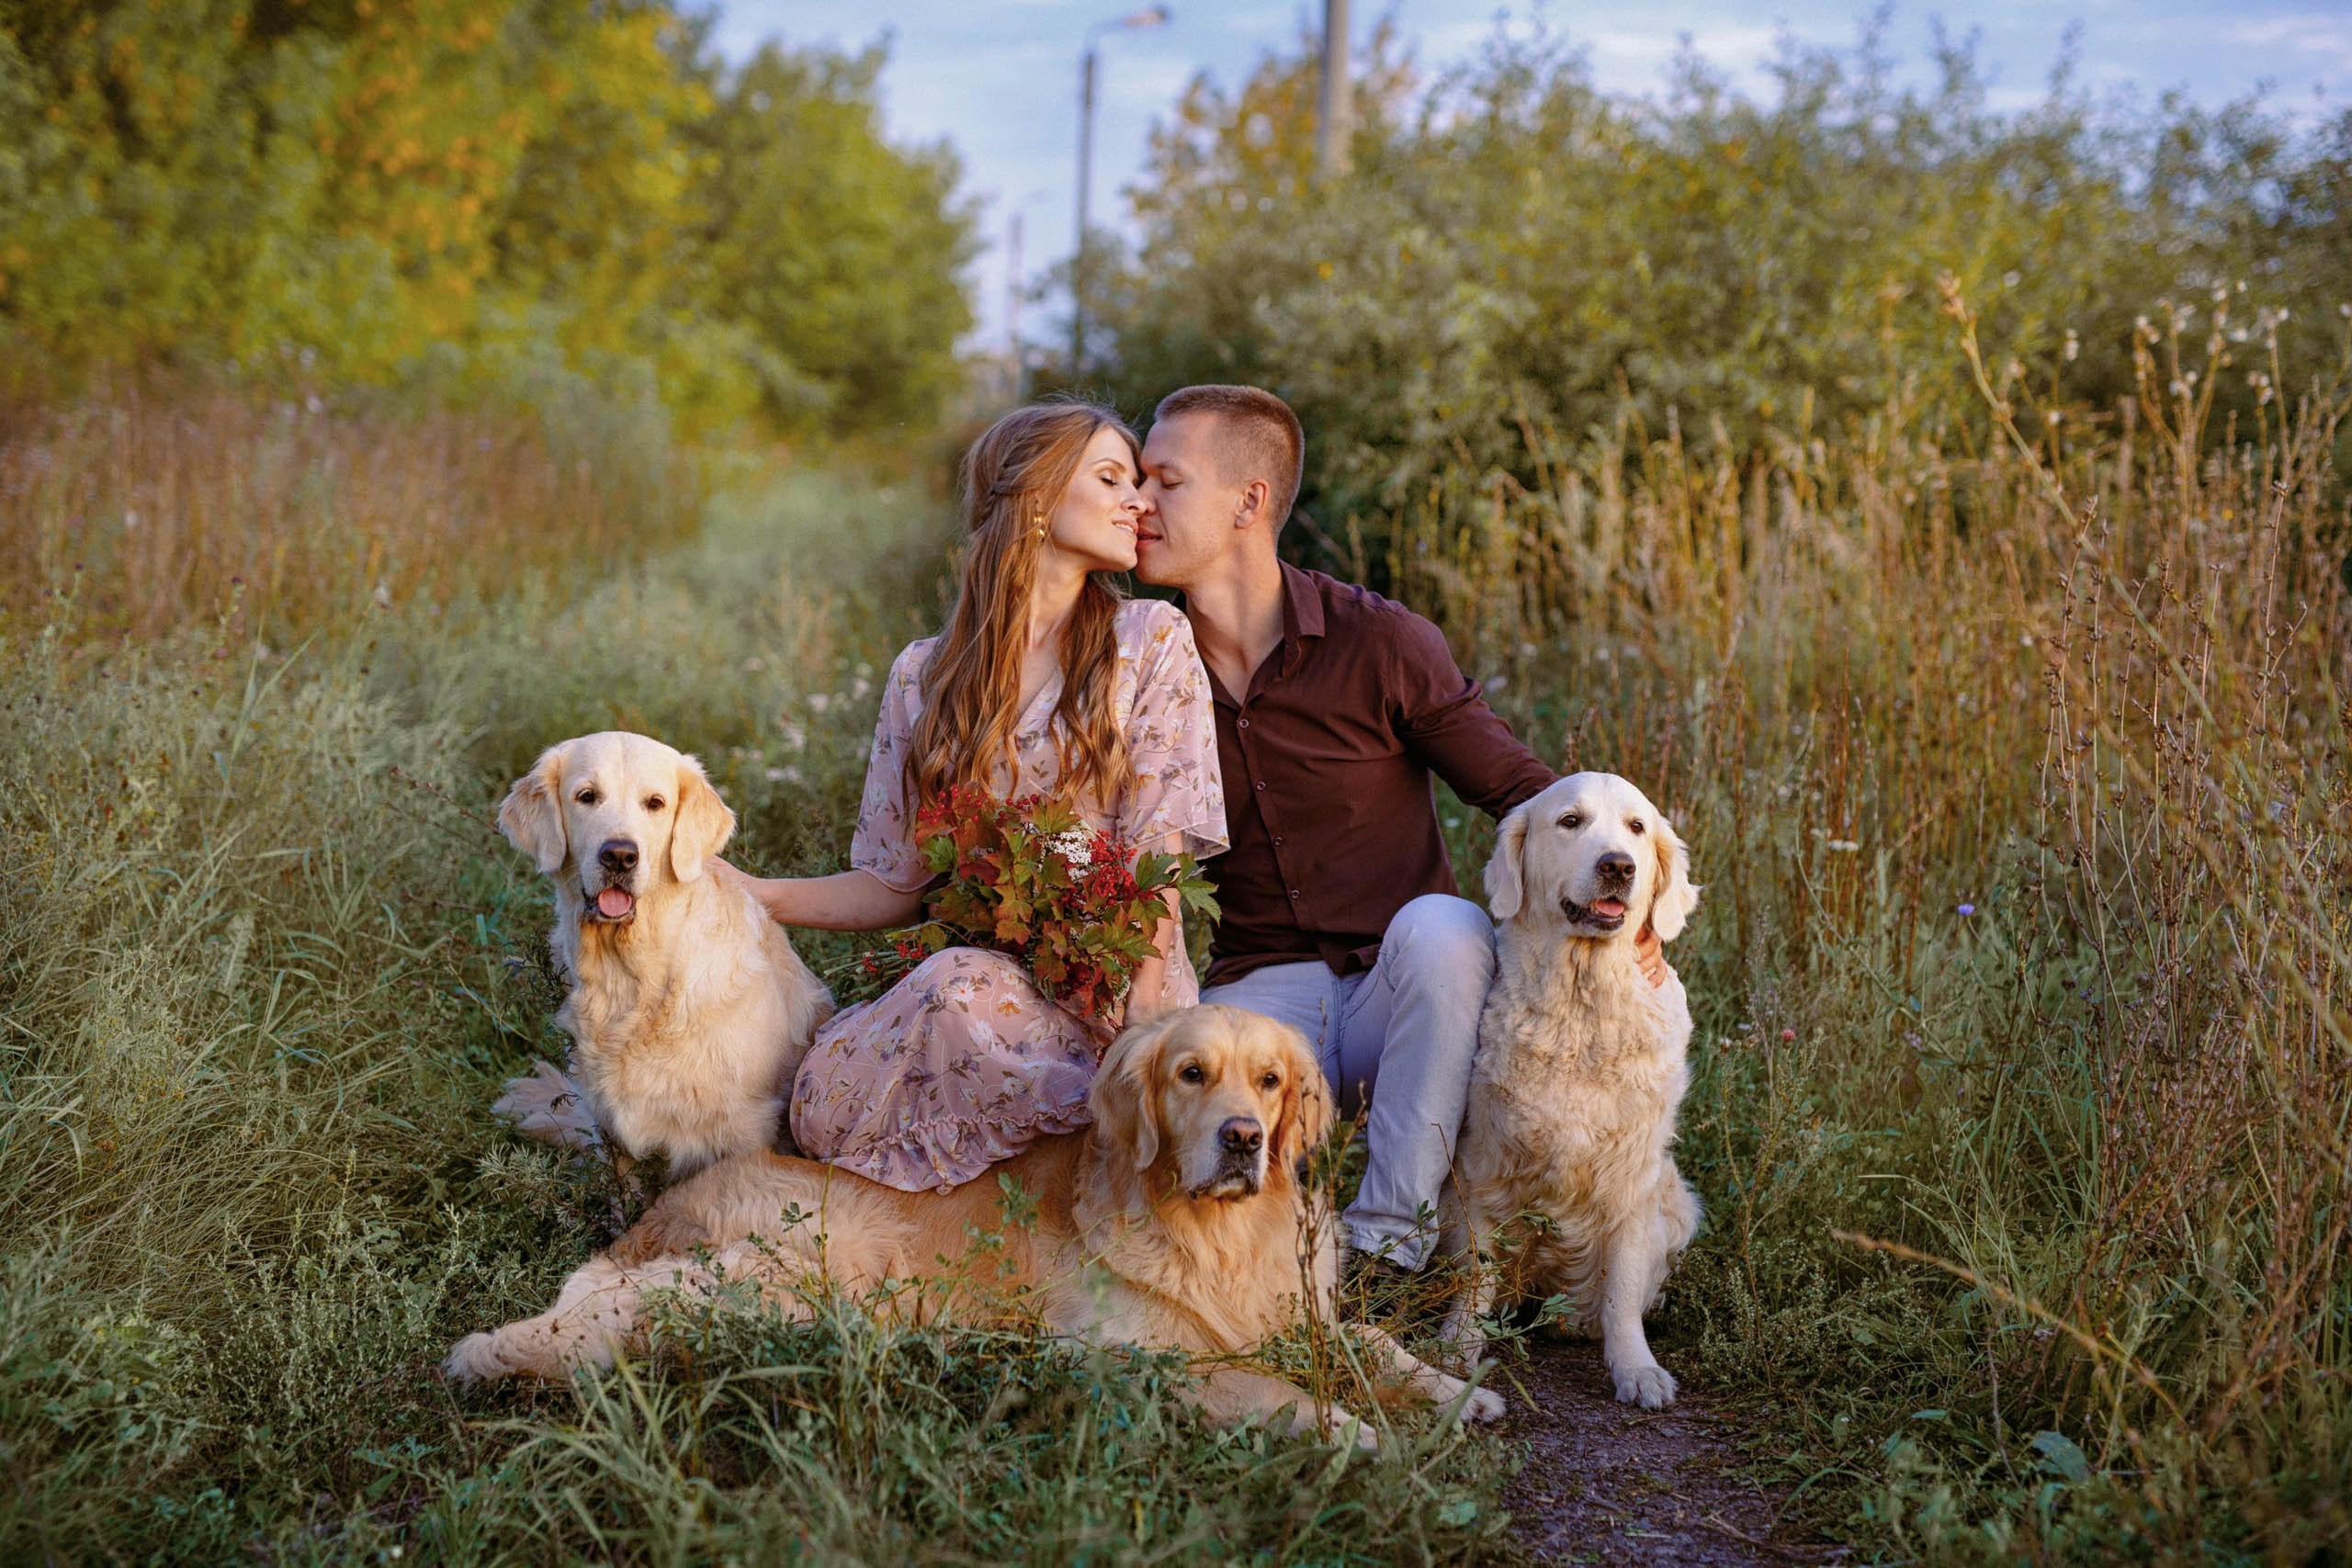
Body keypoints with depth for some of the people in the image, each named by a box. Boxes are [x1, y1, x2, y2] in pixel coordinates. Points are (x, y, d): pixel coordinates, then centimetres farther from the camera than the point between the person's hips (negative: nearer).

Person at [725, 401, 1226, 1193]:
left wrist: (1141, 1035, -16)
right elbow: (894, 886, 12)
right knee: (824, 1105, -26)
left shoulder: (1151, 642, 2)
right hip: (972, 966, 3)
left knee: (961, 990, -34)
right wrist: (748, 894, -3)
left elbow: (1157, 860, -5)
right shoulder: (923, 676, 10)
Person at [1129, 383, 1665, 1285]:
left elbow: (1519, 790, -2)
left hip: (1397, 987, 0)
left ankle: (1389, 1235, -25)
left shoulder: (1380, 644, -6)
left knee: (1440, 925, -36)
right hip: (1259, 995, 1)